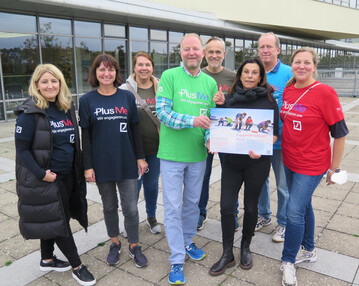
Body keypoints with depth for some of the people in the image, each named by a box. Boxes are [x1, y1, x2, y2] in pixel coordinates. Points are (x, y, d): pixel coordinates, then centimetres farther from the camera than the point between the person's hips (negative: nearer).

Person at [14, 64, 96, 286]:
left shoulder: (67, 107, 5)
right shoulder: (30, 113, -14)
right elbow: (22, 149, -13)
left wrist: (80, 167, 9)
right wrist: (41, 174, -18)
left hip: (67, 176, 6)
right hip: (44, 179, -6)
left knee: (49, 220, 19)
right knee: (57, 221, 2)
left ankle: (47, 259, 37)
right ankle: (77, 266, 15)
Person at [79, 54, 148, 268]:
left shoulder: (127, 97, 1)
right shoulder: (87, 100, -2)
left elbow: (135, 129, 5)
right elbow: (85, 135, -2)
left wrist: (140, 157, 2)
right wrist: (88, 166, -5)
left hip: (127, 162, 0)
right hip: (102, 164, 0)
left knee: (131, 208, 4)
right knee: (109, 206, 15)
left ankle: (134, 246, 25)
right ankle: (115, 243, 35)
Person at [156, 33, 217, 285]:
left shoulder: (210, 82, 6)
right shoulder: (169, 76, -6)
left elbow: (213, 117, 9)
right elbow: (162, 112, -15)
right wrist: (192, 120, -27)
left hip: (198, 153, 4)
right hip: (172, 153, -4)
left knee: (193, 202, 18)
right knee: (173, 207, 3)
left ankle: (187, 242, 40)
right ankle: (177, 261, 16)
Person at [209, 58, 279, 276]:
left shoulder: (268, 100, -4)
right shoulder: (231, 97, 4)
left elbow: (274, 133, -3)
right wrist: (220, 106, -6)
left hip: (257, 162, -2)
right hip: (232, 161, 2)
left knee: (251, 206, 12)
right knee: (226, 207, 0)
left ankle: (246, 247, 36)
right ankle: (227, 254, 19)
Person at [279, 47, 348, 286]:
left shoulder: (325, 93, -16)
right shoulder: (288, 90, 2)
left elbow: (340, 133, -12)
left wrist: (334, 168, -8)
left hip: (312, 164, -6)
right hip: (290, 160, 6)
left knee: (295, 211, -6)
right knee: (303, 205, 19)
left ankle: (288, 261, 16)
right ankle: (308, 250, 40)